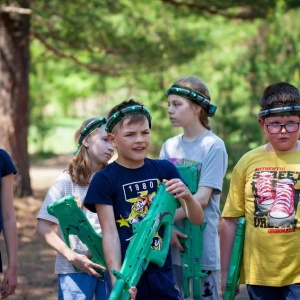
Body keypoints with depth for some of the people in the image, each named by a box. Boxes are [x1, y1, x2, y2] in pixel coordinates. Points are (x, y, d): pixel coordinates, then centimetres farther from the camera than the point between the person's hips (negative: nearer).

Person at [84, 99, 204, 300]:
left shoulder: (165, 170, 5)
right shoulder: (104, 180, -4)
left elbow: (197, 219, 5)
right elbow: (110, 234, -10)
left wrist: (187, 196, -17)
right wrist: (117, 279, -23)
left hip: (163, 276, 3)